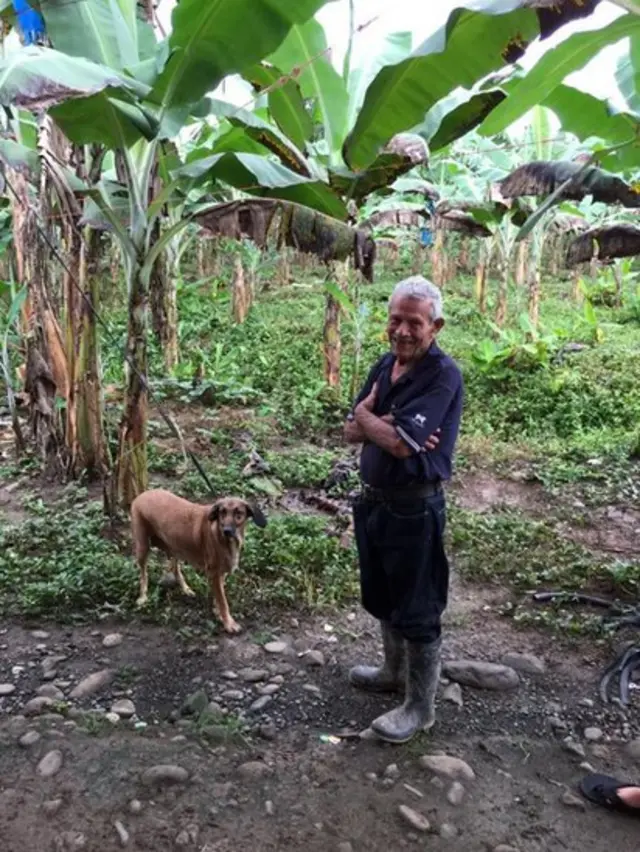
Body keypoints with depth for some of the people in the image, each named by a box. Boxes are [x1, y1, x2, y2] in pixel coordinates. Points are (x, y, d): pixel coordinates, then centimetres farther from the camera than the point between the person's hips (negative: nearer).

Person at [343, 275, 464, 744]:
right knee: (382, 599, 24)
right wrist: (389, 426, -18)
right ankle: (396, 671, 46)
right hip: (373, 500, 8)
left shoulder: (444, 375, -20)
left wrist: (366, 416, -8)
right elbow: (351, 431, 1)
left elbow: (402, 443, -27)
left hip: (414, 509, -8)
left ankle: (420, 706, 25)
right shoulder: (385, 365, 5)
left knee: (416, 611, 6)